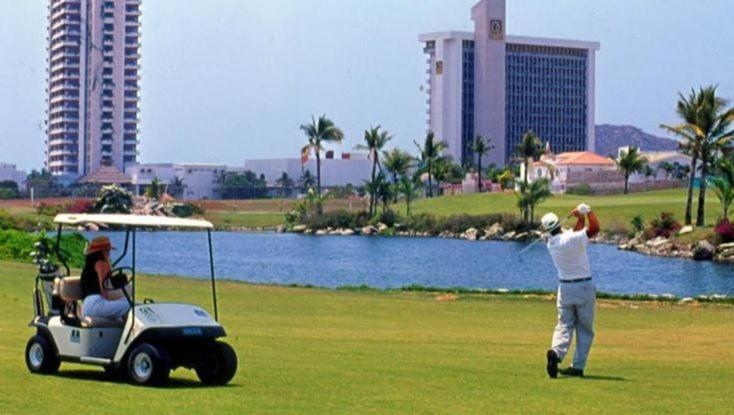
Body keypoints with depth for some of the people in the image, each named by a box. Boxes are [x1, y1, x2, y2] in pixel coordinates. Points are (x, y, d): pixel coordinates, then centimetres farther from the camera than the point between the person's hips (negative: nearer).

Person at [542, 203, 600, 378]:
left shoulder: (551, 243, 1)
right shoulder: (573, 239, -18)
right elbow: (594, 228, -19)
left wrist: (580, 219, 2)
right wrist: (588, 211, -11)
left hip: (565, 288, 4)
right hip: (584, 287, -4)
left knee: (564, 325, 6)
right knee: (585, 329, 7)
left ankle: (556, 352, -23)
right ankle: (578, 366, 2)